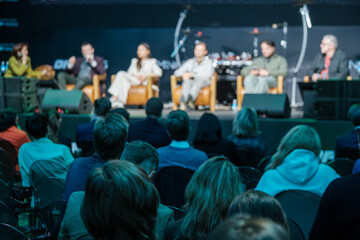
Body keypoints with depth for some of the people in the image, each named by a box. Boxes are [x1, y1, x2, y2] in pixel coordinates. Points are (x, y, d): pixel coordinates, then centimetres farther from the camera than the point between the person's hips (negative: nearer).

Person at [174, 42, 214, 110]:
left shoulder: (208, 62, 10)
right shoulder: (190, 62, 21)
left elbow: (208, 75, -10)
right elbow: (177, 72, 16)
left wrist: (192, 75, -13)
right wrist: (184, 74, -9)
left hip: (203, 83, -2)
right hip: (190, 82, 2)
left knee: (200, 80, -38)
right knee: (187, 81, -35)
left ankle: (190, 99, -64)